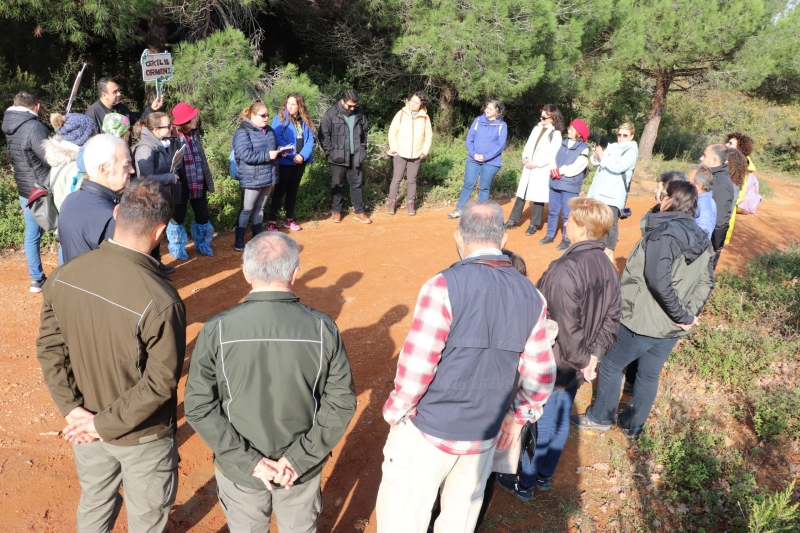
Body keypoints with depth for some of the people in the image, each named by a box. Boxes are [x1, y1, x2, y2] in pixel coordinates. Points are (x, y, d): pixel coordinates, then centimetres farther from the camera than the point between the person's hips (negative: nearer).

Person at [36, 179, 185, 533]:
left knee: (94, 503, 31)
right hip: (142, 436, -5)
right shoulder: (160, 301, -33)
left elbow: (49, 349, -6)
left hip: (84, 427, 5)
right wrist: (106, 423, -14)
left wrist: (72, 409, -5)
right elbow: (160, 383, -26)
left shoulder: (63, 276, -15)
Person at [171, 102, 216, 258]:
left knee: (202, 215, 15)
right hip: (181, 185, -6)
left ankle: (202, 245, 34)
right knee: (178, 216, 12)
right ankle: (178, 248, 28)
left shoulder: (195, 134, 5)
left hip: (198, 184, 6)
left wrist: (207, 181, 13)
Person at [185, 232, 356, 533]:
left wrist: (247, 461, -11)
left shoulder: (216, 331, -19)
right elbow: (341, 403, -14)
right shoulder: (323, 329, -18)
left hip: (237, 466, 0)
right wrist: (299, 458, -11)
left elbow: (199, 407, -15)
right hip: (302, 467, 0)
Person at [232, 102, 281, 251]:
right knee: (247, 209, 3)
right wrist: (267, 155, -24)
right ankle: (239, 240, 14)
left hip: (268, 177, 7)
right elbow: (246, 155, -23)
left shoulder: (269, 130, 10)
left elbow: (274, 148, 22)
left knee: (259, 208, 17)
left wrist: (279, 152, -1)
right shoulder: (243, 132, -14)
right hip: (252, 179, -7)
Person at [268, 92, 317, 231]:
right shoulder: (279, 119, -7)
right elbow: (278, 139, -15)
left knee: (293, 190, 14)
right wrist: (292, 155, -20)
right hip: (285, 161, -5)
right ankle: (272, 221, 5)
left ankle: (289, 219, 25)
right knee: (280, 190, -1)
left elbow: (311, 140, 1)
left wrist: (302, 155, -14)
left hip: (301, 161, 5)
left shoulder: (305, 120, 5)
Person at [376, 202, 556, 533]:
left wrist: (397, 412, -5)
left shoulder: (445, 286, -19)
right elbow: (540, 376, 1)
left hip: (428, 431, -5)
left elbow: (417, 365, -21)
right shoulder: (531, 296, -2)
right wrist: (519, 415, 16)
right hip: (485, 436, 5)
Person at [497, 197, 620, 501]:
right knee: (558, 422, 24)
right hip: (574, 370, 8)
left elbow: (566, 327, -29)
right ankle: (544, 475, 43)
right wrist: (594, 356, -1)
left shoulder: (565, 270, -30)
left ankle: (523, 483, 31)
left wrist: (582, 360, -14)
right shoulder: (609, 269, -2)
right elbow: (611, 321, 1)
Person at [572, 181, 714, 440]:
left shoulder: (663, 235, -22)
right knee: (650, 375, 20)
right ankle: (632, 426, 35)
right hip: (672, 328, 8)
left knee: (611, 365, 13)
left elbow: (659, 282, -30)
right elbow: (706, 282, 4)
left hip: (642, 320, -7)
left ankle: (599, 418, 29)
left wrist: (683, 316, -20)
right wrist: (691, 313, -3)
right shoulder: (703, 240, 5)